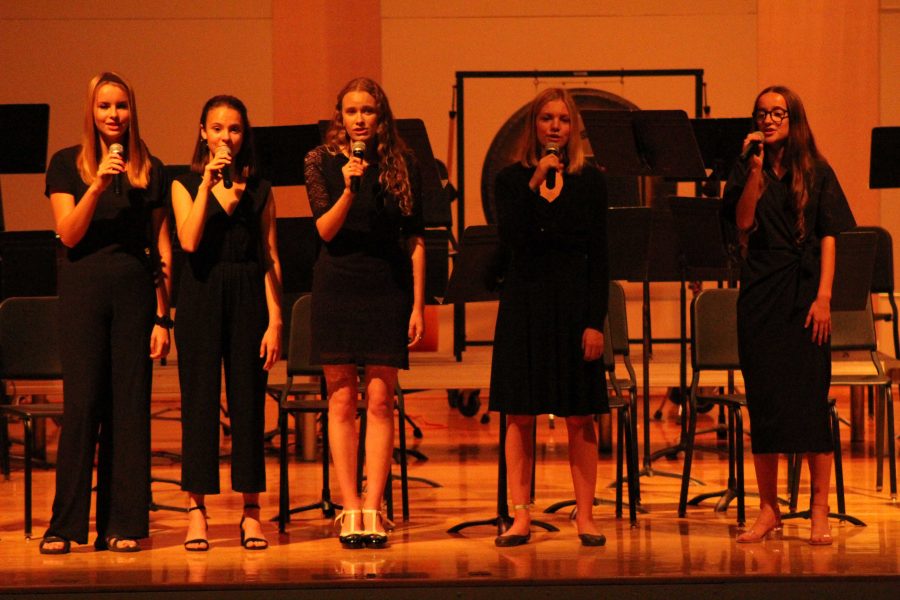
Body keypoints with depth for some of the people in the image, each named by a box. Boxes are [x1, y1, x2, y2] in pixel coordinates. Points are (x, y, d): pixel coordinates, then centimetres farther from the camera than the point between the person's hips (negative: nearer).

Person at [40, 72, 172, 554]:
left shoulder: (149, 170, 9)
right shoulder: (67, 164, 5)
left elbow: (161, 248, 8)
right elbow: (69, 234, -5)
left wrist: (163, 316, 3)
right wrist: (97, 185, -19)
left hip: (135, 289, 2)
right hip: (85, 289, -2)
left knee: (130, 406, 1)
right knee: (81, 404, -5)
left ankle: (122, 524, 6)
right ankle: (64, 526, 0)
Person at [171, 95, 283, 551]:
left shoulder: (259, 191, 8)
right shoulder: (186, 184, 5)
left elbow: (271, 259, 4)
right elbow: (189, 241, -12)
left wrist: (275, 321, -3)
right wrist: (208, 183, -14)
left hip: (248, 296, 1)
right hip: (201, 296, -1)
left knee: (248, 401, 2)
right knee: (199, 400, 0)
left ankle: (251, 510, 8)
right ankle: (196, 509, 5)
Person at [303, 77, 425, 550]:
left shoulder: (402, 165, 2)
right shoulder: (321, 162, 2)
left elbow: (415, 239, 3)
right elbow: (325, 230, -8)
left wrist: (418, 304, -1)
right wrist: (348, 190, -25)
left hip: (387, 285, 0)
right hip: (337, 287, 0)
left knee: (380, 400, -2)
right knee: (341, 399, 1)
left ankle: (372, 510, -1)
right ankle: (350, 510, 4)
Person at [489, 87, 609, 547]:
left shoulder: (589, 182, 3)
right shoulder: (511, 179, 4)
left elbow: (599, 258, 0)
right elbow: (510, 239, -12)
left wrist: (596, 321, -7)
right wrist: (535, 184, -17)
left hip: (573, 302, 0)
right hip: (524, 302, 0)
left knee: (579, 417, 1)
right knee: (520, 415, 2)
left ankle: (585, 516, 6)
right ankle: (521, 517, 7)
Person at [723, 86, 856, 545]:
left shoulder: (817, 172, 3)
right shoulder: (746, 171, 7)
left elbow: (829, 237, -1)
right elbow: (743, 223, -7)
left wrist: (824, 296, -10)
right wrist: (755, 168, -12)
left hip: (804, 291, -2)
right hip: (759, 291, 2)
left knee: (810, 398, -4)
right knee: (762, 399, 3)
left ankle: (820, 510, 2)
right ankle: (768, 509, 11)